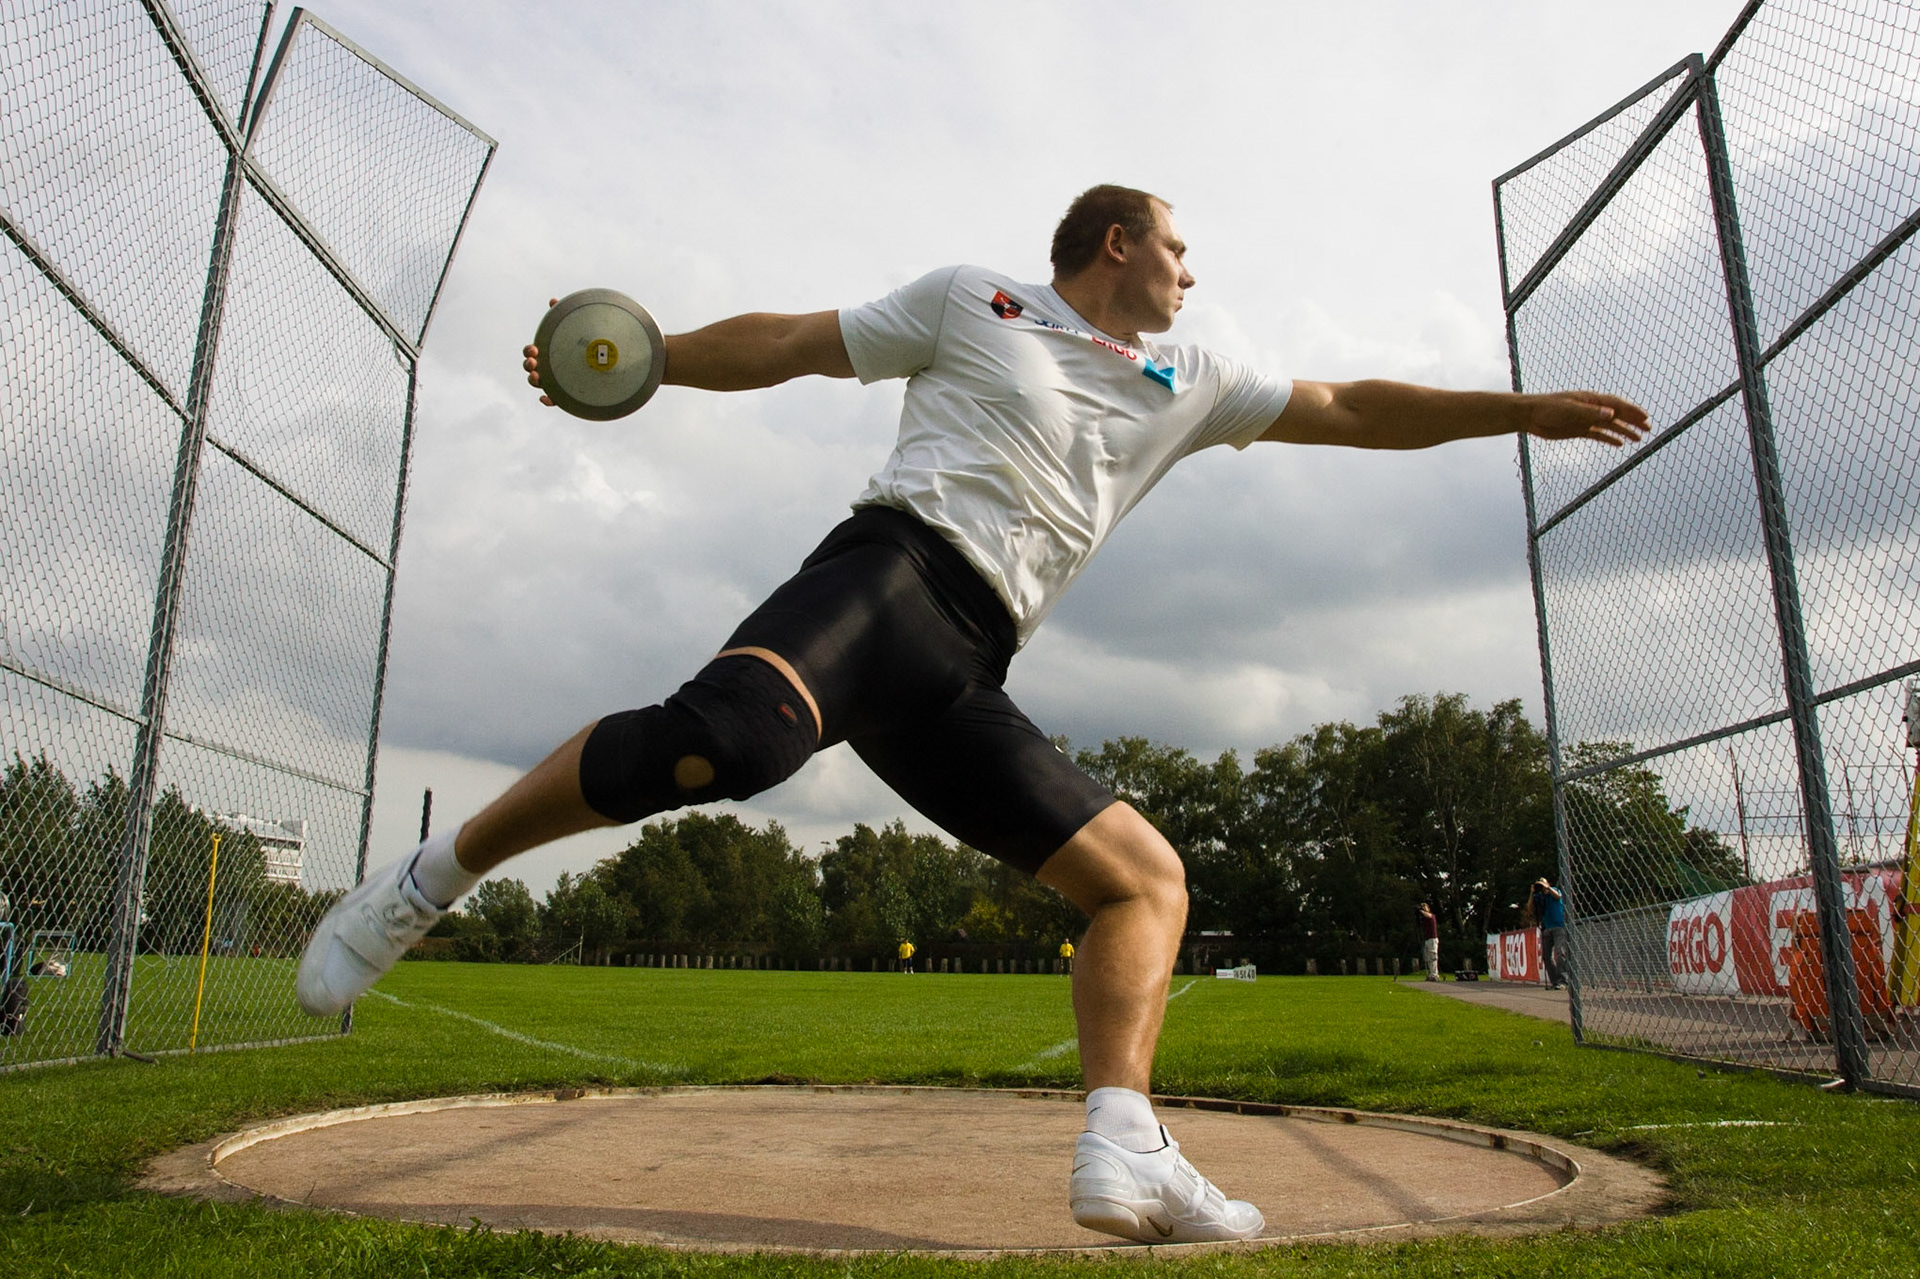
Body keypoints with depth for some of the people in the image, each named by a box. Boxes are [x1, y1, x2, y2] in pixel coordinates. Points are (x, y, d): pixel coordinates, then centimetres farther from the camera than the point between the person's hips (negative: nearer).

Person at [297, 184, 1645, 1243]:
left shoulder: (1185, 383, 27)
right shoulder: (971, 299, 14)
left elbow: (1348, 410, 29)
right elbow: (788, 343, 15)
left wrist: (1526, 409, 28)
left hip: (963, 681, 6)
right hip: (891, 574, -6)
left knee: (1149, 877, -2)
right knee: (721, 739, -35)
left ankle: (1125, 1151, -11)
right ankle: (430, 879, -14)